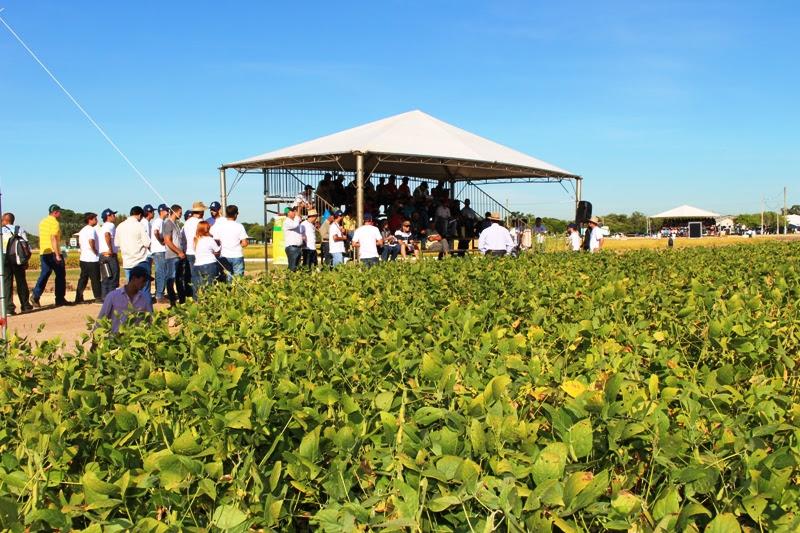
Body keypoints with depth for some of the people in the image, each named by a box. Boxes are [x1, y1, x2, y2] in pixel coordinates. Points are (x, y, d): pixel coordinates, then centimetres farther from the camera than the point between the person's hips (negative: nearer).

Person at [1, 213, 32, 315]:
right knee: (21, 281, 12)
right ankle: (25, 305, 18)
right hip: (17, 257, 2)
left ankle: (9, 307, -7)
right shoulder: (20, 230, 7)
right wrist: (26, 260, 2)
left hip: (5, 257, -2)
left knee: (6, 282, 0)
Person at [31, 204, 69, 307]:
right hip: (53, 253, -8)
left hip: (43, 253, 8)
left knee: (44, 275, 8)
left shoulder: (42, 222, 15)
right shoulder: (54, 223, -11)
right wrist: (58, 255, -21)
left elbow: (41, 238, 20)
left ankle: (35, 295, -7)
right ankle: (60, 299, 5)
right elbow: (53, 239, -19)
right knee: (60, 276, 2)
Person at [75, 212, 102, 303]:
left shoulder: (82, 230, 16)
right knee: (95, 279, -1)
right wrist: (95, 252, -12)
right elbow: (91, 242, -25)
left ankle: (79, 298, 9)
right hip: (92, 259, -9)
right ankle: (98, 297, 4)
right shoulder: (91, 229, -13)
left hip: (83, 258, 9)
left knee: (83, 279, 10)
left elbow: (79, 243, 18)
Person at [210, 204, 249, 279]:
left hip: (224, 257, 3)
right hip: (237, 256, -2)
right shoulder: (239, 226, -7)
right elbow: (244, 243, -9)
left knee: (228, 278, 8)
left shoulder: (219, 226, 0)